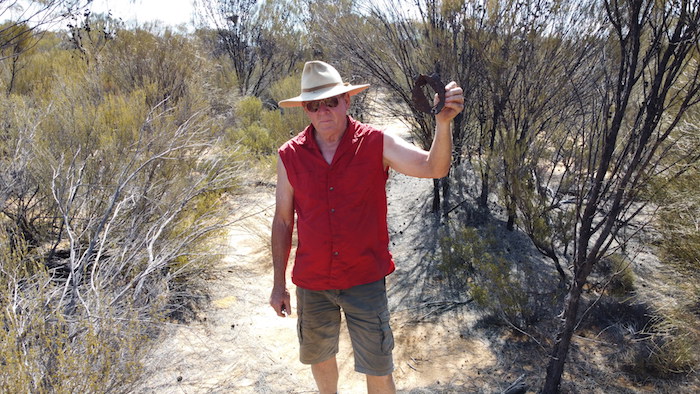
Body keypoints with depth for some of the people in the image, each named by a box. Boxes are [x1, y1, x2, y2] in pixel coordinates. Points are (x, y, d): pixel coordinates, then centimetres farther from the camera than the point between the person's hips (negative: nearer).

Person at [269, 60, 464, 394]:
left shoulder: (377, 144, -11)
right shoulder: (290, 156, -6)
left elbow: (434, 168, -25)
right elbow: (283, 221, 2)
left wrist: (443, 123, -45)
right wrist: (279, 284, 5)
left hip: (365, 279, -2)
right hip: (312, 283, 3)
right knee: (319, 356, 24)